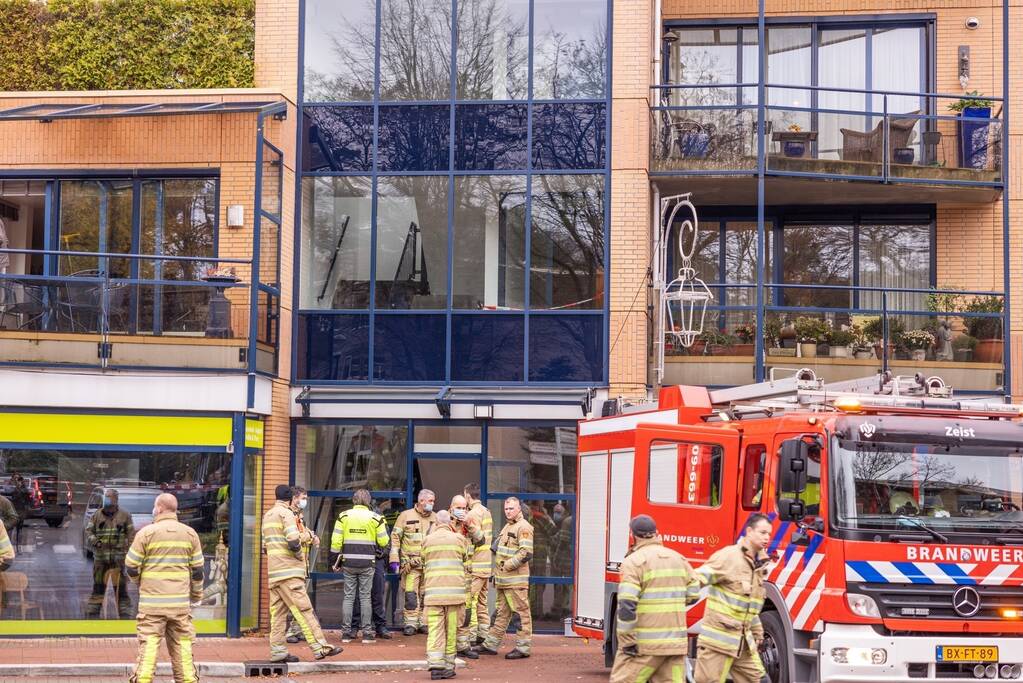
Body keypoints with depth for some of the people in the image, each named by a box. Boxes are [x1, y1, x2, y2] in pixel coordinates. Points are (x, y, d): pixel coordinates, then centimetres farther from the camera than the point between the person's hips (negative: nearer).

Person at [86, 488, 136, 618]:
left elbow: (131, 535, 3)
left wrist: (130, 553, -4)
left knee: (120, 588, -4)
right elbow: (89, 531, 5)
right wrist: (93, 540, -16)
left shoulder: (124, 516, 3)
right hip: (100, 557, 2)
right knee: (98, 586, 8)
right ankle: (93, 613, 16)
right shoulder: (97, 515, 7)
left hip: (118, 558, -2)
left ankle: (125, 614, 1)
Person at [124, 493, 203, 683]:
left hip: (152, 602, -3)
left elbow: (131, 567, -3)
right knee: (182, 646, 9)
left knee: (148, 646, -2)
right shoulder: (190, 534, 6)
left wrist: (139, 581, 17)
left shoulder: (146, 533, -5)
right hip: (181, 602, 3)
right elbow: (197, 569, 8)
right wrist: (196, 595, 20)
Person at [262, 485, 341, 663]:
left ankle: (278, 650, 6)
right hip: (288, 571, -8)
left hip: (273, 573, 8)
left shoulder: (267, 516, 20)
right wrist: (300, 555, 0)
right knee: (304, 609, -10)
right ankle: (320, 647, -12)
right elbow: (293, 542, -20)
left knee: (278, 612, 8)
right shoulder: (286, 513, -8)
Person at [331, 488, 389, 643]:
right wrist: (383, 526, 19)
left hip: (348, 562, 1)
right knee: (365, 597, 5)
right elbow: (383, 542, -1)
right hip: (367, 563, -1)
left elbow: (336, 540, -1)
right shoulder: (375, 518, -2)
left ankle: (346, 632, 7)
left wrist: (335, 560, 8)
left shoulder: (343, 516, 2)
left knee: (348, 597, 7)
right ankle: (367, 632, 4)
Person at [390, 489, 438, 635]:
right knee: (411, 594, -6)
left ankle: (423, 622, 14)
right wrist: (394, 560, -5)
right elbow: (395, 537, 1)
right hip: (411, 563, -3)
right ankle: (410, 622, 0)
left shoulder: (435, 518, 12)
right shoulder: (406, 516, 1)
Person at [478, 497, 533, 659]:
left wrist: (508, 566, -17)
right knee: (501, 613, 14)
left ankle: (523, 648, -2)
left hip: (516, 580, -10)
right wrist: (497, 574, 22)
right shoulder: (507, 527, 21)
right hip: (503, 579, 10)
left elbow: (526, 553, -20)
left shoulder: (523, 527, -10)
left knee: (521, 613, -4)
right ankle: (491, 645, 20)